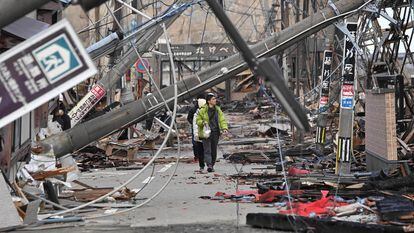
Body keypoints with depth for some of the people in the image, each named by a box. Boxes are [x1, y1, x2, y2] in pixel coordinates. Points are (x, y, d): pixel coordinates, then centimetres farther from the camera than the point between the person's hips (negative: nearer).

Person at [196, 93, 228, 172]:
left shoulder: (218, 110, 10)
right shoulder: (203, 110, -4)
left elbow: (222, 120, 6)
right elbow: (198, 120, 2)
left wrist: (224, 128, -10)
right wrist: (203, 122, -18)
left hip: (215, 133, 5)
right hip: (206, 133, -5)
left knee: (214, 151, 9)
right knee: (207, 150, -11)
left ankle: (212, 165, 19)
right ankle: (209, 165, -19)